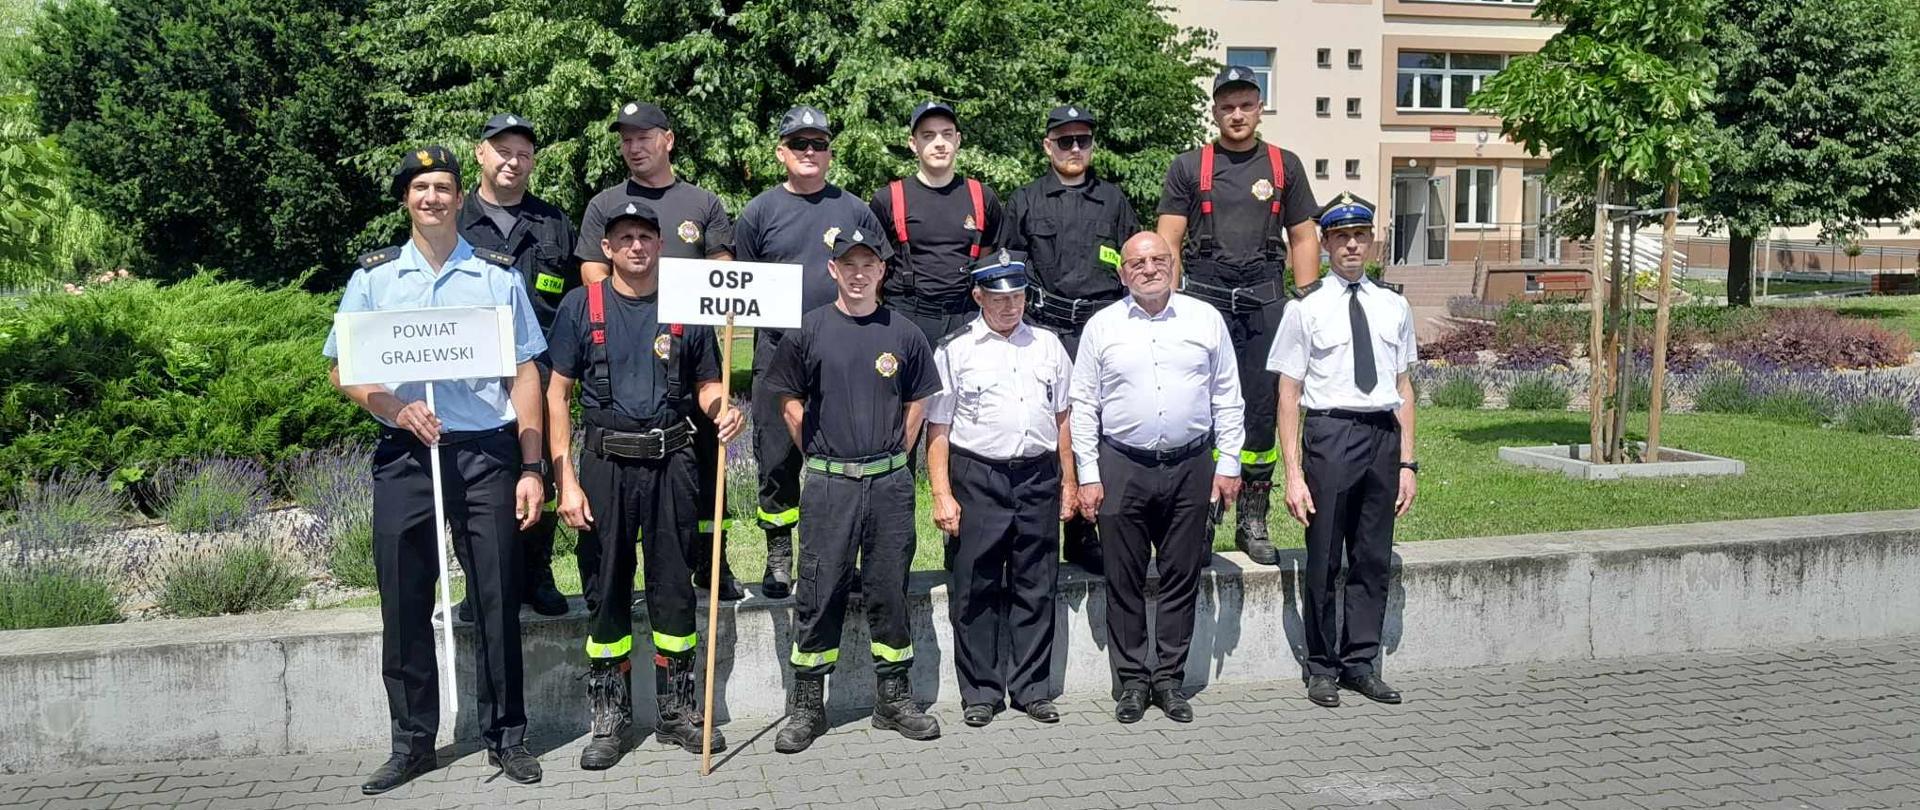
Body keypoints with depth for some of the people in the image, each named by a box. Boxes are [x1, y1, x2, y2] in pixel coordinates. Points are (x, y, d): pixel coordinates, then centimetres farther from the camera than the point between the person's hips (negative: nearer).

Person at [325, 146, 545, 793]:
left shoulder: (498, 276, 7)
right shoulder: (373, 278, 9)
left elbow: (524, 375, 5)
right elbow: (342, 372, 9)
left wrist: (531, 468, -1)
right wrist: (397, 407, -11)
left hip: (487, 453, -1)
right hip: (405, 455, 1)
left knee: (497, 600, 2)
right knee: (404, 605, 5)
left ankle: (506, 736, 15)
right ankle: (412, 742, 18)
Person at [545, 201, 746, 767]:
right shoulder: (581, 307, 1)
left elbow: (706, 384, 15)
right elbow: (558, 395, 1)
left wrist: (722, 412, -9)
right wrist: (566, 481, -6)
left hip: (670, 463, 1)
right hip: (605, 462, -1)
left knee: (674, 587, 7)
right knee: (606, 590, 5)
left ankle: (678, 711, 20)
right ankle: (610, 719, 16)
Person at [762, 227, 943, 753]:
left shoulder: (904, 334, 5)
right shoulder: (808, 331, 1)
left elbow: (917, 403, 14)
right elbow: (790, 403, 7)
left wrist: (893, 456, 8)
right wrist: (819, 456, 4)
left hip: (890, 482, 2)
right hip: (828, 483, -1)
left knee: (890, 590, 8)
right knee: (819, 593, 1)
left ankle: (894, 698, 20)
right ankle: (807, 705, 11)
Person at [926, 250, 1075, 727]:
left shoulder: (1048, 346, 14)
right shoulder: (955, 350, 3)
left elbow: (1062, 419, 19)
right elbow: (937, 429, 1)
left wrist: (1068, 483, 15)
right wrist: (942, 495, -6)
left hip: (1039, 477, 3)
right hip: (977, 478, -3)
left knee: (1036, 588, 7)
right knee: (977, 590, 2)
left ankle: (1032, 688, 18)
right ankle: (980, 692, 13)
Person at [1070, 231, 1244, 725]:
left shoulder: (1206, 319, 6)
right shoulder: (1101, 326, 3)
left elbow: (1227, 398, 8)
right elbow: (1083, 405, 4)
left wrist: (1228, 464, 3)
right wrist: (1088, 476, -1)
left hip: (1191, 466, 1)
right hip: (1122, 467, -1)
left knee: (1182, 578, 7)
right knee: (1124, 582, 4)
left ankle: (1170, 678, 18)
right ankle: (1132, 680, 16)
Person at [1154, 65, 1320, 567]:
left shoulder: (1284, 166, 14)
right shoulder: (1189, 168, 9)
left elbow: (1303, 239, 14)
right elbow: (1167, 243, 5)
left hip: (1264, 297, 1)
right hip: (1203, 294, -1)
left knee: (1263, 409, 2)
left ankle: (1253, 520, 11)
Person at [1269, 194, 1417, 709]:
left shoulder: (1393, 306, 11)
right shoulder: (1306, 309, -2)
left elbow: (1403, 389, 13)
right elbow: (1289, 395, -4)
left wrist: (1407, 462, 7)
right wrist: (1293, 473, -9)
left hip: (1383, 435, 4)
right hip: (1330, 433, -4)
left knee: (1374, 558, 11)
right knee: (1324, 560, 4)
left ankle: (1361, 663, 24)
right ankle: (1322, 668, 19)